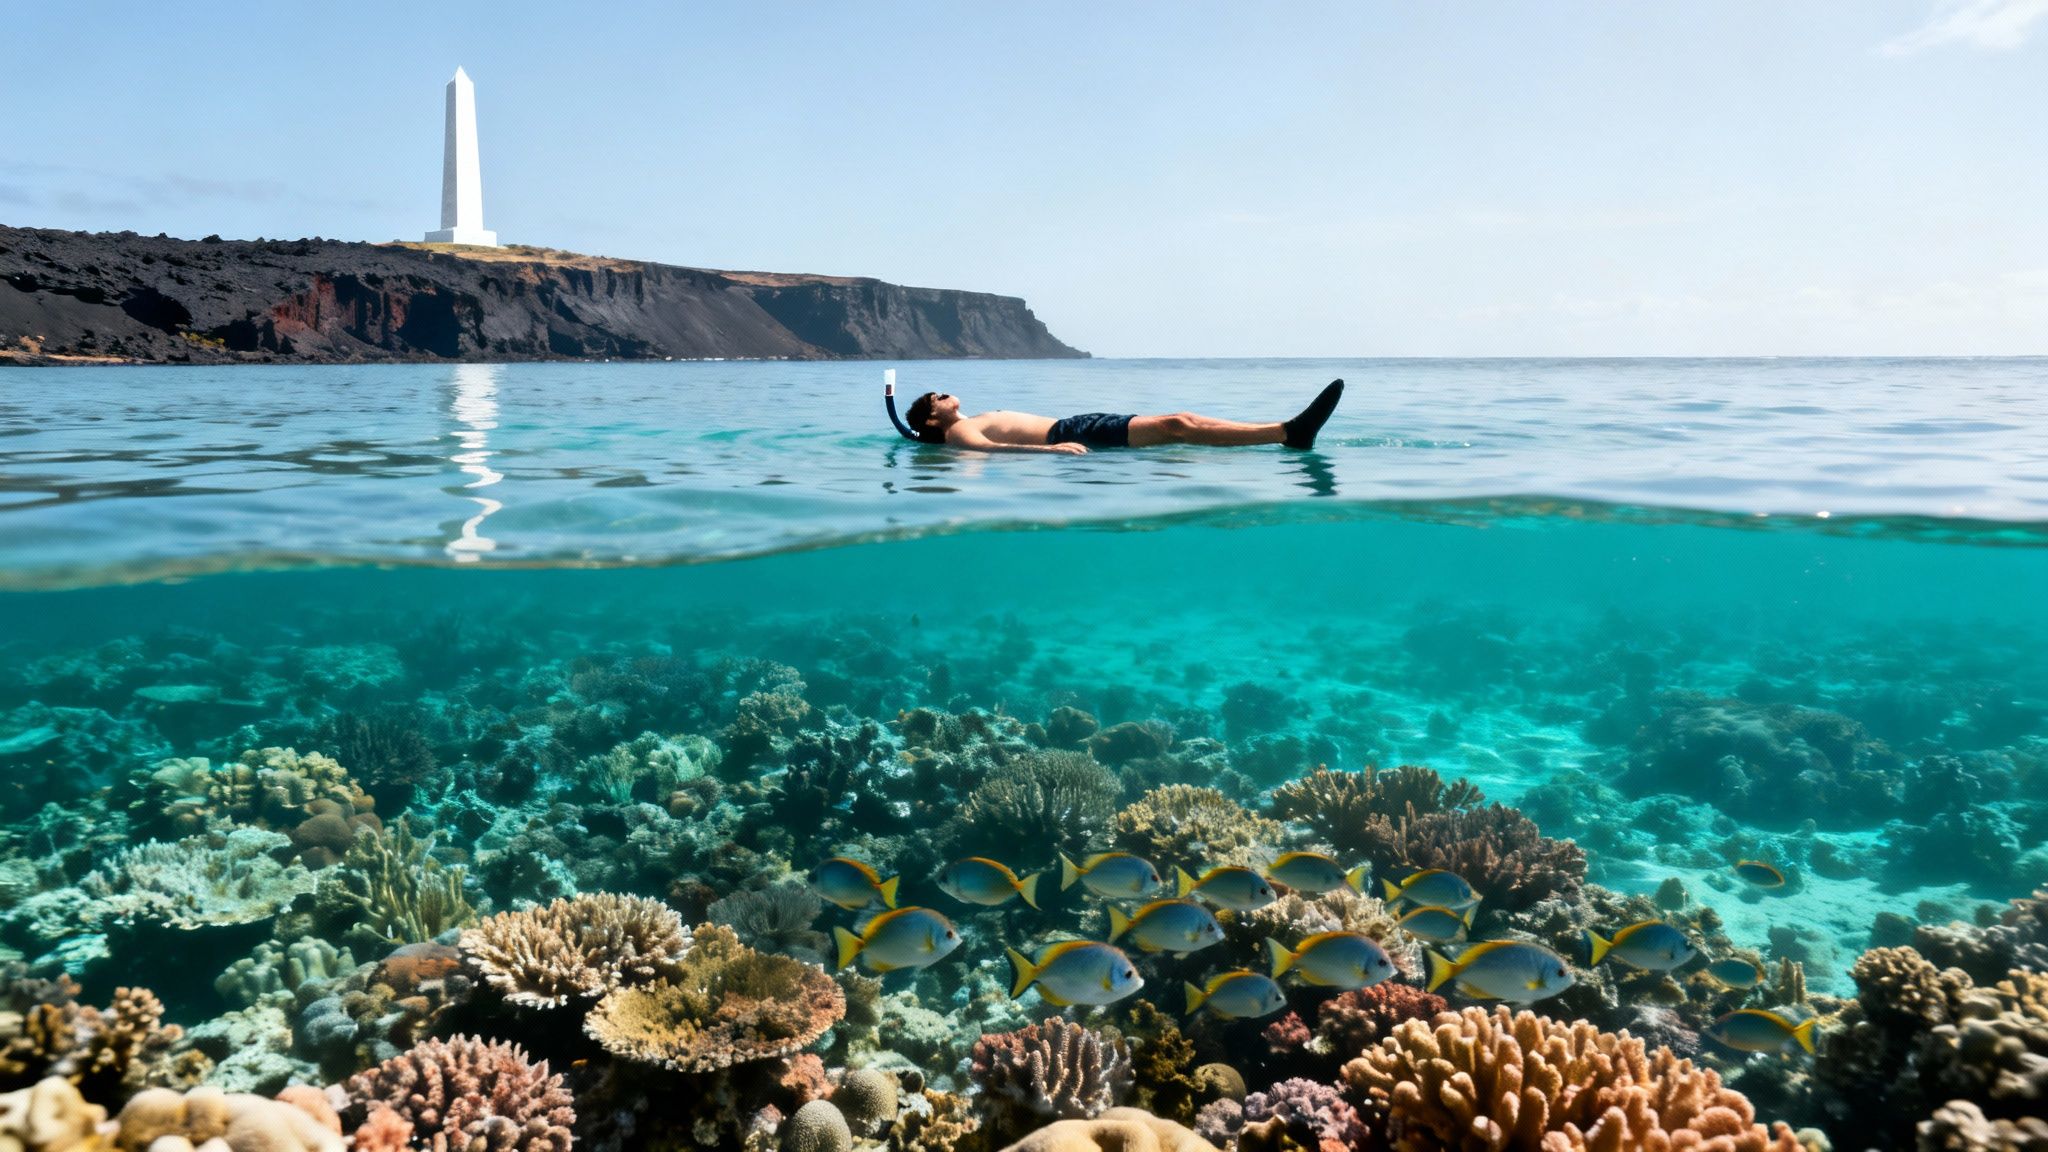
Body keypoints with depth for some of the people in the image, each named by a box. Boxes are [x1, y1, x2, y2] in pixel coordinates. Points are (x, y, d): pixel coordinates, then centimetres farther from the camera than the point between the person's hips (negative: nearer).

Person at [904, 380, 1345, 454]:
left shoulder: (980, 420, 29)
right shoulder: (957, 433, 1)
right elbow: (991, 448, -18)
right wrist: (1049, 449, -33)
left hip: (1071, 430, 9)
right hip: (1065, 436, -9)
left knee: (1181, 422, -7)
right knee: (1175, 426, -20)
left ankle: (1290, 431, -16)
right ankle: (1289, 432, -27)